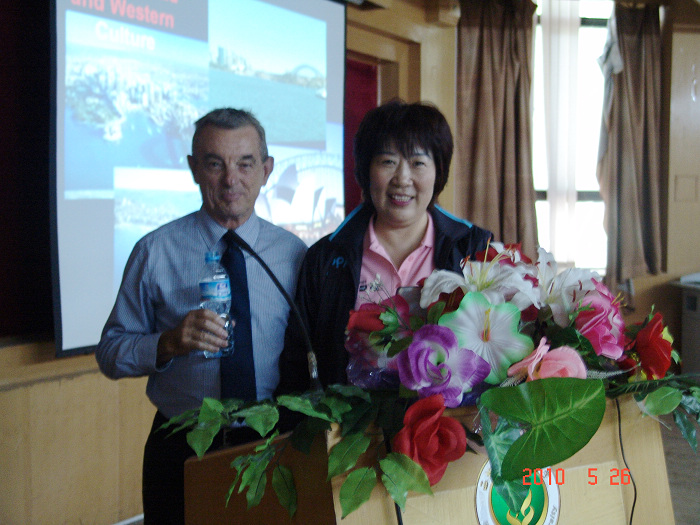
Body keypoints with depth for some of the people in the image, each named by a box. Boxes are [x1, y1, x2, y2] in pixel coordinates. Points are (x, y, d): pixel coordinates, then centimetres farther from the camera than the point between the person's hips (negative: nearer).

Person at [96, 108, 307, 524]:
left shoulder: (295, 254, -1)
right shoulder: (156, 251, -5)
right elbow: (110, 354, -4)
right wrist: (168, 343, -22)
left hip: (268, 446, 1)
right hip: (179, 448, -1)